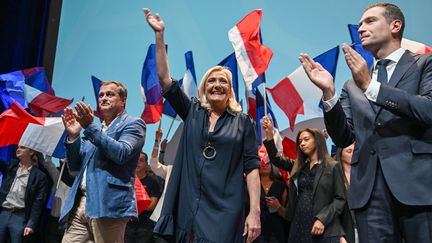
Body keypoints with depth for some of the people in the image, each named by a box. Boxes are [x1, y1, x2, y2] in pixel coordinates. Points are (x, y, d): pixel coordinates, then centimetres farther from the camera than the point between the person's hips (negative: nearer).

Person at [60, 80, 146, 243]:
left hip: (108, 204, -6)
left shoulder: (133, 124, 4)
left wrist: (90, 127, -14)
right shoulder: (94, 130, 23)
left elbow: (122, 154, -15)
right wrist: (73, 136, 4)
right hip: (80, 204, 7)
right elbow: (74, 166, 19)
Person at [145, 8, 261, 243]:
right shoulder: (192, 112, 10)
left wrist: (255, 212, -9)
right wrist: (159, 34, -1)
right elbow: (164, 78, 3)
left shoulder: (243, 121, 5)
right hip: (188, 207, 2)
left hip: (224, 210, -2)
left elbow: (251, 166, 0)